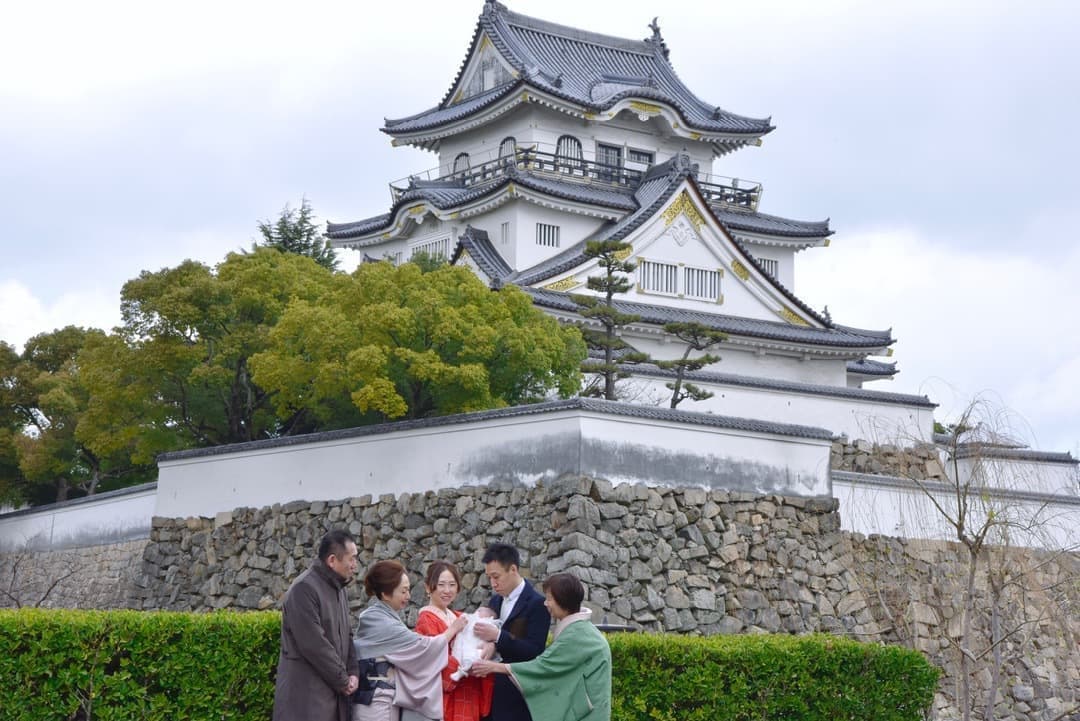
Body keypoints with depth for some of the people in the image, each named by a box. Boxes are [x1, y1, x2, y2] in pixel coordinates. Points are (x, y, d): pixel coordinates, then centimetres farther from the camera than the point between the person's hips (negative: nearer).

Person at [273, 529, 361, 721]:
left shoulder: (338, 589, 16)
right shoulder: (304, 589, -14)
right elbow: (314, 645, -19)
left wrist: (353, 672, 3)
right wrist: (343, 681, -10)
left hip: (333, 694, 9)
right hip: (305, 697, -9)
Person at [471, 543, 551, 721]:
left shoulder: (537, 604, -10)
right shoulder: (495, 601, 14)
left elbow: (535, 651, -17)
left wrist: (498, 636, -25)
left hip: (519, 696, -7)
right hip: (493, 690, 7)